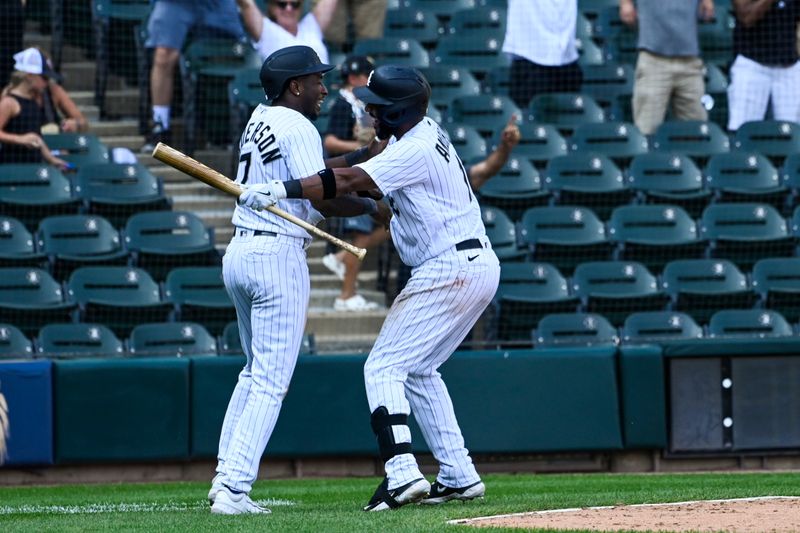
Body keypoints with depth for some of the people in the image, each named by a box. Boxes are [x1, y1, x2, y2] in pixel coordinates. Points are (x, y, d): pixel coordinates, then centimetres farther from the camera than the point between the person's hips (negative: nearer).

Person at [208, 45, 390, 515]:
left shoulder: (261, 120, 16)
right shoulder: (297, 128, -10)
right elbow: (322, 198, -18)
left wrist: (365, 156, 17)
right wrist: (373, 208, -3)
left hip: (239, 254, 9)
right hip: (278, 255, -9)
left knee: (256, 372, 19)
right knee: (271, 383, -7)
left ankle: (225, 478, 14)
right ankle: (234, 490, -14)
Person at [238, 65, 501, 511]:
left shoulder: (415, 151, -17)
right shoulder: (426, 134, 14)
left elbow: (348, 182, -29)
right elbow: (361, 178, 16)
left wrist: (281, 189, -36)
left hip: (450, 270, -10)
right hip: (479, 268, 10)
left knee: (384, 368, -10)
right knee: (418, 369, 19)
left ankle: (402, 474, -24)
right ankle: (459, 477, 17)